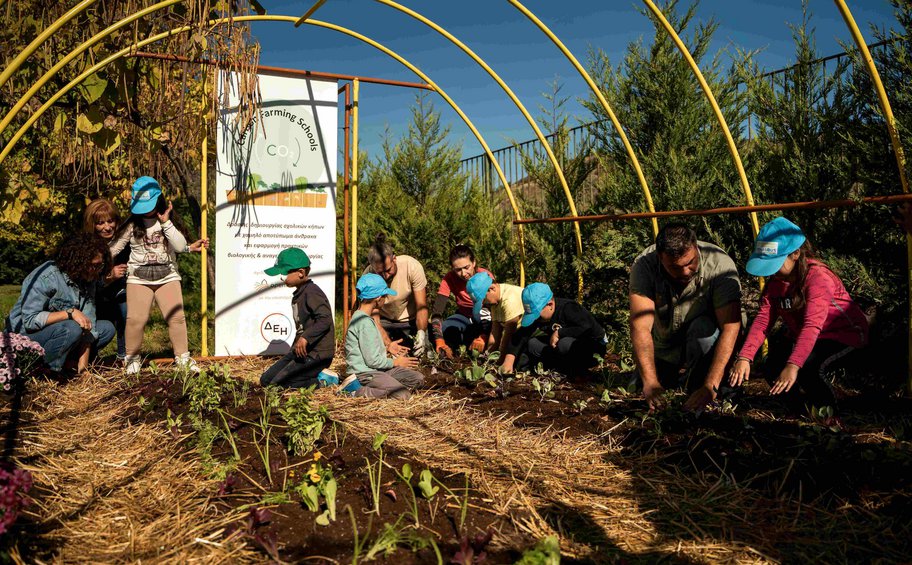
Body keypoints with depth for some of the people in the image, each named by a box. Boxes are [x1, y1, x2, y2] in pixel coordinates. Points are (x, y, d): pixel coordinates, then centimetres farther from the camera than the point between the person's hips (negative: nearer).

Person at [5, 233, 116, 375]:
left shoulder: (89, 281, -3)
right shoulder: (46, 278, -22)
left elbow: (88, 323, -10)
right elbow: (30, 320, -27)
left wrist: (83, 364, -17)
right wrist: (70, 313, -31)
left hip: (58, 331, 7)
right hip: (25, 335, -7)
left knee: (107, 328, -6)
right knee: (71, 329, -34)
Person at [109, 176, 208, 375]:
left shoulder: (168, 221, 5)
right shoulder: (131, 224, 3)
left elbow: (180, 246, -7)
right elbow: (114, 247, 7)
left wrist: (166, 222, -11)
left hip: (167, 276, 1)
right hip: (138, 278, -1)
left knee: (176, 317, -6)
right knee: (135, 319, -10)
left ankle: (182, 358, 8)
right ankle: (132, 358, 10)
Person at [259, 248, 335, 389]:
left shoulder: (312, 293, -16)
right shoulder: (298, 294, 15)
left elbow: (325, 319, -29)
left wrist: (305, 338, -37)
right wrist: (296, 347, 18)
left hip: (316, 354, -10)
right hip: (300, 351, 10)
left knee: (276, 385, -15)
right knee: (265, 380, 10)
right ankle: (318, 374, 7)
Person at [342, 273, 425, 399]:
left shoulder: (363, 317, 13)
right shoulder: (364, 322, -19)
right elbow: (372, 360, -20)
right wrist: (395, 362, -5)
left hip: (377, 369, 10)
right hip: (364, 373, -10)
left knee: (418, 379, 3)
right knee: (403, 394, -24)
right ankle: (357, 390, -14)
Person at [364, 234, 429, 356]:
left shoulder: (412, 266, -28)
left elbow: (421, 306, -24)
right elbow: (374, 317, -21)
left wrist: (421, 334, -38)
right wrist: (388, 343, -33)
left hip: (411, 320, 0)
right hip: (384, 320, 0)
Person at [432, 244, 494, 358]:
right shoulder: (449, 279, -20)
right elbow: (436, 312, -27)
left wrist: (483, 337, -46)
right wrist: (440, 343, -42)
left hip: (484, 319, -2)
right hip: (464, 317, 2)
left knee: (479, 310, -38)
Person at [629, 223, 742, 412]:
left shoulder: (719, 264, -31)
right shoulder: (644, 265, -27)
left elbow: (730, 327, -35)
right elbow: (640, 326, -34)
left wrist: (710, 386, -43)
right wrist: (650, 382, -45)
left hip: (707, 336, -3)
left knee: (702, 328, -34)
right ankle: (681, 373, 22)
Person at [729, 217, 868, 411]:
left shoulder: (818, 277, -29)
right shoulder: (775, 280, -5)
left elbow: (812, 325, -40)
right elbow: (763, 319, -16)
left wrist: (793, 365, -51)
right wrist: (744, 357, -29)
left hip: (843, 333, -7)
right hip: (799, 335, 7)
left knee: (806, 367, -31)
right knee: (772, 368, -14)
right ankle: (795, 404, 16)